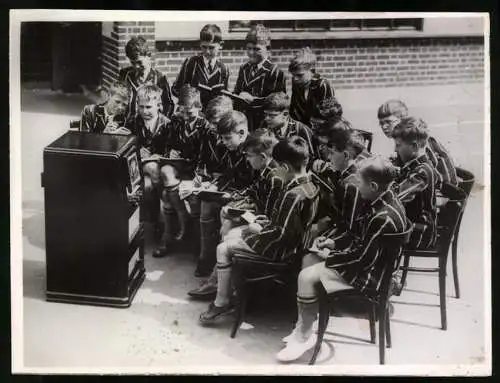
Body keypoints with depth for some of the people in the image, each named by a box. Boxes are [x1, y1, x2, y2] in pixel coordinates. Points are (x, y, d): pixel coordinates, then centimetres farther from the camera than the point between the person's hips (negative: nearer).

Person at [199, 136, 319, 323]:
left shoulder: (293, 195, -30)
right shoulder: (309, 185, 0)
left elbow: (281, 234, -27)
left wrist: (258, 230, -13)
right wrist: (264, 223, 5)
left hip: (281, 248, -10)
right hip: (292, 239, 10)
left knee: (223, 248, -5)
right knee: (231, 234, 16)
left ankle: (222, 303, 4)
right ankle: (222, 284, 21)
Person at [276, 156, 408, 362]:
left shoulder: (383, 218, -29)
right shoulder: (387, 200, 2)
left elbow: (364, 258, -24)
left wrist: (330, 257, -10)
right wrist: (335, 244, 6)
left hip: (369, 276, -11)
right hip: (371, 263, 11)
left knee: (307, 276, -18)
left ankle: (304, 337, 0)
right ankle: (303, 326, 16)